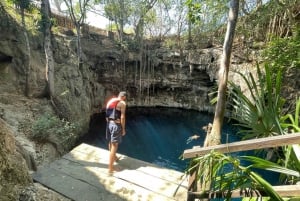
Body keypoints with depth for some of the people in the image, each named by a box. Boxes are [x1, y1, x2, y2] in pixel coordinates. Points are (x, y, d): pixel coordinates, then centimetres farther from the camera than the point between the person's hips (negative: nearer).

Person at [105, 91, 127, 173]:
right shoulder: (122, 103, -9)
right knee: (114, 145, -1)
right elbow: (122, 117, -13)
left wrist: (109, 122, 17)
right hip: (116, 125, -8)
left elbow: (108, 114, 12)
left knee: (111, 142, 23)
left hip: (109, 123, 8)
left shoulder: (111, 101, 12)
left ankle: (114, 157, 47)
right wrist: (123, 129, -6)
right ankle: (110, 168, 6)